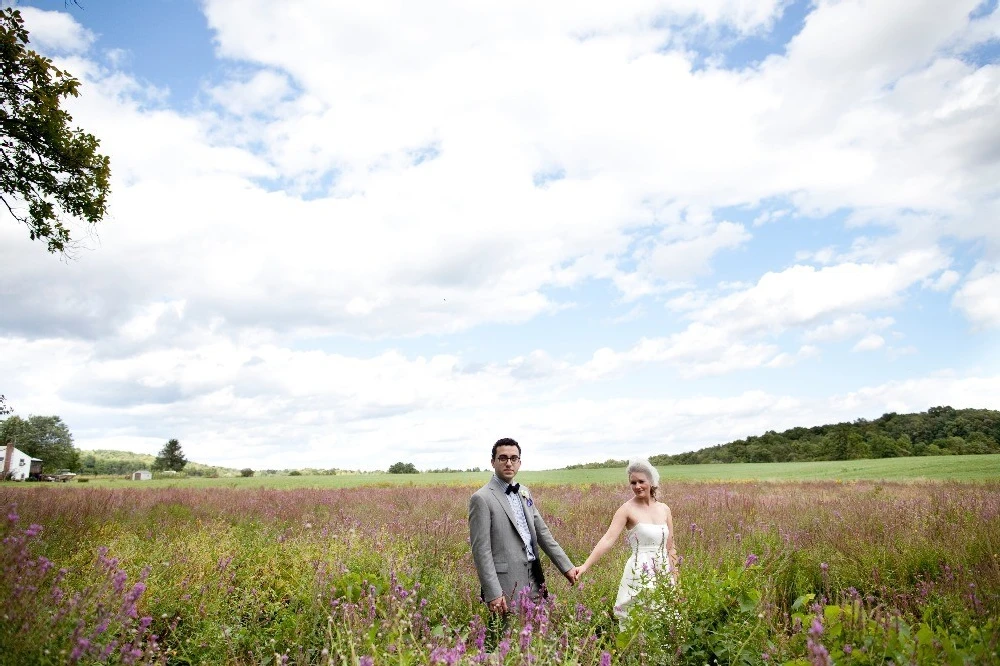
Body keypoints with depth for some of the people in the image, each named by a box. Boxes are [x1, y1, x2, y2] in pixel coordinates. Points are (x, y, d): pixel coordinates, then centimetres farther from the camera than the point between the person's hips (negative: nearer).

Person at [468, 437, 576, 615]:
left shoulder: (523, 492, 12)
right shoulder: (482, 498, -11)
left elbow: (542, 533, 16)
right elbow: (481, 551, -14)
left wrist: (567, 567, 12)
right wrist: (493, 594, -18)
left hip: (534, 581, 7)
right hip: (507, 587, -7)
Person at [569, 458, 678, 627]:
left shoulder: (664, 509, 6)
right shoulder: (627, 509, -8)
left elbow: (670, 547, 12)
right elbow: (608, 539, -17)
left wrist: (674, 579, 11)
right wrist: (585, 566, -27)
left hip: (664, 574, 5)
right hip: (640, 574, -4)